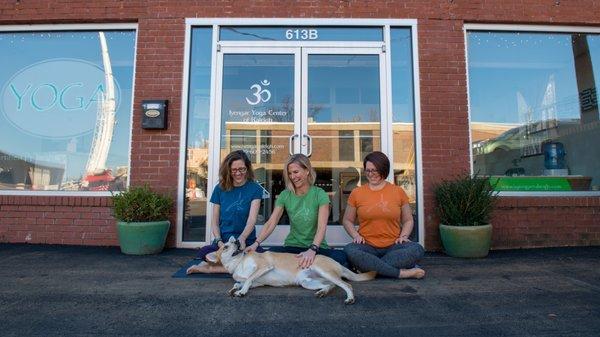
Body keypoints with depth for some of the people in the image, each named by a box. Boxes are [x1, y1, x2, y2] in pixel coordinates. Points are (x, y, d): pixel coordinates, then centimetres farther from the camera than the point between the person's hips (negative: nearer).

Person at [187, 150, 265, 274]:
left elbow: (252, 219, -11)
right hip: (223, 241, 0)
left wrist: (242, 238, -30)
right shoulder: (220, 189, 7)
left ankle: (211, 268, -15)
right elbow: (214, 221, 8)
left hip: (246, 242, 0)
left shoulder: (255, 189, 1)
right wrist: (219, 241, -10)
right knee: (203, 253, -33)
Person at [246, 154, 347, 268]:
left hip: (317, 247, -2)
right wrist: (256, 243, -20)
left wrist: (312, 250, -32)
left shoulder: (320, 194, -5)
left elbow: (322, 227, -15)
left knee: (341, 257, -32)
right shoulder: (285, 195, 4)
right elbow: (271, 223, -3)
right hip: (292, 246, 2)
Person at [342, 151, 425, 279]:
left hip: (393, 246, 1)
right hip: (367, 247, 0)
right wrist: (356, 235, -5)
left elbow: (408, 220, 16)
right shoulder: (356, 193, 6)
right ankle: (402, 272, -25)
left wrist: (403, 236, -4)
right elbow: (347, 220, 14)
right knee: (349, 250, -32)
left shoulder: (398, 191, 8)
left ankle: (368, 267, -24)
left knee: (417, 249, -28)